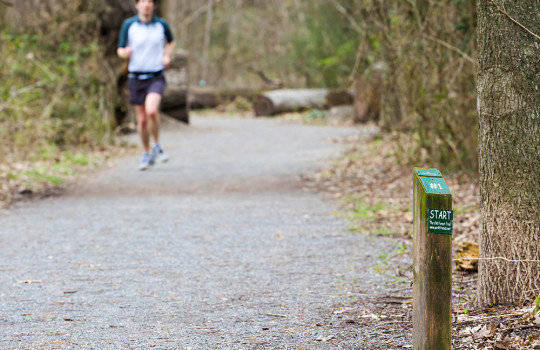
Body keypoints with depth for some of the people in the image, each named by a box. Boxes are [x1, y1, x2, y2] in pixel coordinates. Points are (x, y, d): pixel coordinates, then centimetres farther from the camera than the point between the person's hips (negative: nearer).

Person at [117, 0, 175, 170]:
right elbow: (120, 50, 4)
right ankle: (147, 154, 27)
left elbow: (171, 41, 22)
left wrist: (167, 56, 3)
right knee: (142, 120, 6)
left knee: (151, 110, -25)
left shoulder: (161, 24, 2)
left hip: (156, 77, -1)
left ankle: (157, 146, -1)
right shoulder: (128, 25, -1)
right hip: (136, 78, 1)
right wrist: (125, 52, -21)